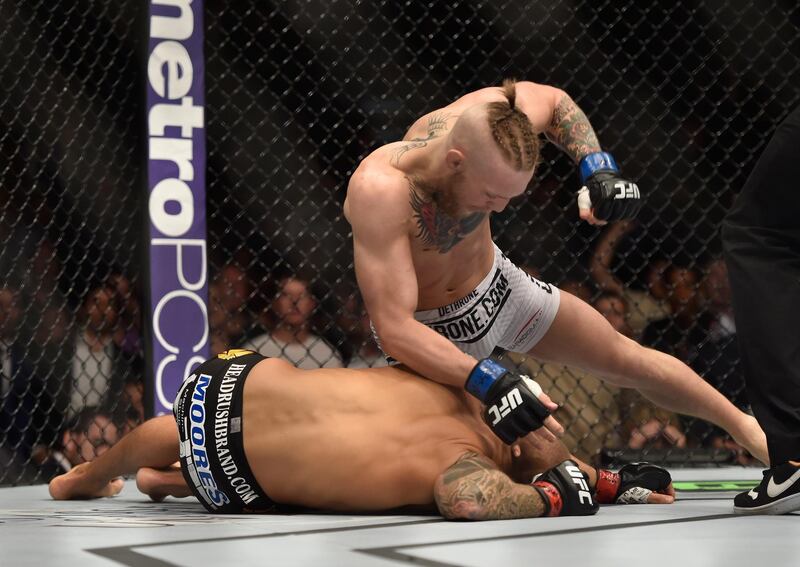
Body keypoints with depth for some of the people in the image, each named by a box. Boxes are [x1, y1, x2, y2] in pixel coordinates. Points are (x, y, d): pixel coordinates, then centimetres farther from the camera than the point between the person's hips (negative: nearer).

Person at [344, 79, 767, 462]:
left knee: (625, 358, 14)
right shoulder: (380, 190, -42)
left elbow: (554, 101, 0)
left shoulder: (490, 117, -27)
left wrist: (598, 167, -17)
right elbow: (394, 328, -44)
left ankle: (745, 428, 33)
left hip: (495, 284, 5)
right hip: (427, 328, -5)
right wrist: (488, 382, -54)